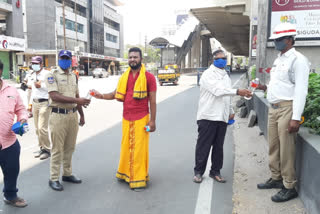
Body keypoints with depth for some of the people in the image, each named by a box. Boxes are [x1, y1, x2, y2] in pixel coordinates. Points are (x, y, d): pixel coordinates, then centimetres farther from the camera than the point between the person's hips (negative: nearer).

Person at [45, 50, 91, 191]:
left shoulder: (74, 76, 14)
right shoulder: (52, 76, -7)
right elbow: (55, 96, -19)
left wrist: (81, 115, 17)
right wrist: (77, 100, -27)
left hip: (73, 115, 6)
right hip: (58, 115, -6)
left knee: (70, 147, 13)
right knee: (57, 149, 0)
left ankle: (67, 174, 27)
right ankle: (54, 179, 11)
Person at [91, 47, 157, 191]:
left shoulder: (149, 77, -5)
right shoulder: (124, 77, 10)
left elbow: (152, 101, -6)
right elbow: (117, 94, 11)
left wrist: (152, 120, -9)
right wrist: (101, 96, -5)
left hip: (141, 118, -4)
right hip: (126, 118, 5)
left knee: (139, 148, 0)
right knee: (126, 146, 11)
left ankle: (139, 179, 12)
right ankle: (126, 174, 28)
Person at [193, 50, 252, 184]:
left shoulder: (225, 75, 18)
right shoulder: (208, 74, -7)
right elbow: (218, 90, -22)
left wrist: (231, 111, 17)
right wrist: (237, 91, -28)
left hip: (222, 117, 7)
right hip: (208, 116, -7)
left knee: (218, 146, 11)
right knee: (203, 146, 0)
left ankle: (215, 171, 23)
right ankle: (198, 171, 13)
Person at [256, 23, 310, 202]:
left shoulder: (297, 60, -11)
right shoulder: (279, 59, 17)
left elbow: (300, 90, -17)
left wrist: (296, 118, -21)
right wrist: (266, 87, 9)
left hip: (287, 108, -9)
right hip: (274, 107, 9)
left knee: (286, 149, -3)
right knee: (273, 146, 15)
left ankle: (289, 187, 10)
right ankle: (276, 178, 30)